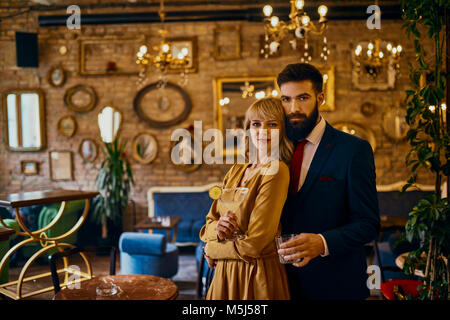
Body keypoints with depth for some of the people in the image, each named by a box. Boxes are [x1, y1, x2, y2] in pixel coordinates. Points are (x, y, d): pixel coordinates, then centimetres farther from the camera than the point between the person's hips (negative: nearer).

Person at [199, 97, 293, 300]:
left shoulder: (277, 171, -17)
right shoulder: (236, 171, 5)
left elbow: (253, 245, -20)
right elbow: (208, 224, 6)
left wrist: (211, 250, -6)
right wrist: (217, 229, -16)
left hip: (256, 276, -6)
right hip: (225, 274, 6)